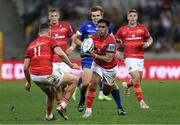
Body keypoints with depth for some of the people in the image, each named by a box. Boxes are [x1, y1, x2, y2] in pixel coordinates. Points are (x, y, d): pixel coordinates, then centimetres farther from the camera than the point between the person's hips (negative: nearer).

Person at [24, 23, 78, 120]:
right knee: (73, 80, 12)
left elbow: (25, 68, 14)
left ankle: (48, 116, 38)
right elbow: (60, 53, -13)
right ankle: (62, 107, 5)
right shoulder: (50, 40, 6)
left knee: (51, 94, 34)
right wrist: (71, 65, -3)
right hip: (47, 74, -6)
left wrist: (29, 82, 26)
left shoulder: (31, 45, 20)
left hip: (34, 76, 6)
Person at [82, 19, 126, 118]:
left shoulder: (111, 41, -27)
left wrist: (95, 55, -37)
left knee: (106, 92, 9)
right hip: (97, 65, 3)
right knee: (92, 84, -21)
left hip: (110, 68, -3)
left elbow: (108, 59, -31)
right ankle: (88, 110, -15)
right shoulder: (94, 37, -11)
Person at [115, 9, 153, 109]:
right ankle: (141, 101, -12)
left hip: (140, 58, 3)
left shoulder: (142, 28, 6)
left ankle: (127, 85, 44)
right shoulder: (122, 29, 2)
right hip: (129, 58, -3)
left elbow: (150, 39, 18)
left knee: (138, 80, 9)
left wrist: (147, 43, -5)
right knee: (136, 78, -17)